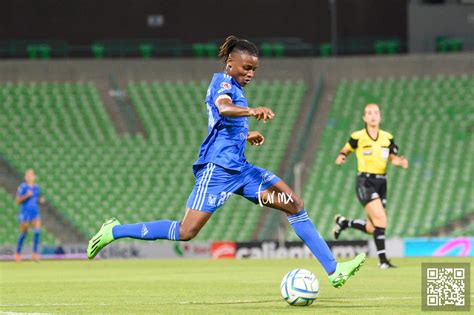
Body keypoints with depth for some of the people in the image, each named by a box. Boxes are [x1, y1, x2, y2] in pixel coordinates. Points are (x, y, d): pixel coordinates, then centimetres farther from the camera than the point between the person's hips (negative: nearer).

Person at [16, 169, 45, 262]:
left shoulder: (36, 187, 10)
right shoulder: (22, 187, -6)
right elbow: (18, 200, -9)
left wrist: (41, 200, 0)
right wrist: (26, 195, -22)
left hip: (35, 212, 4)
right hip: (25, 212, -4)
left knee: (37, 231, -15)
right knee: (24, 233, 3)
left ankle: (35, 253, -12)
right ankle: (18, 253, 23)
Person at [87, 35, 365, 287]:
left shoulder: (235, 87, 21)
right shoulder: (223, 82, -6)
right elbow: (223, 108, -31)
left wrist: (245, 135, 27)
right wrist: (251, 111, -48)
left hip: (239, 168, 10)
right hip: (219, 167, -10)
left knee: (295, 204, 0)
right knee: (186, 232, -14)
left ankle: (334, 270, -1)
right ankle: (115, 231, 0)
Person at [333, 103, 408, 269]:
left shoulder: (387, 137, 7)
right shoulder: (358, 137, -4)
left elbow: (393, 158, 10)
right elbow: (346, 149, 11)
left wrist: (401, 161, -11)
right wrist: (341, 157, -10)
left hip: (381, 183, 6)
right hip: (365, 182, -6)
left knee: (372, 228, 7)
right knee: (381, 219, -21)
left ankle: (343, 222, 33)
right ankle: (383, 260, -16)